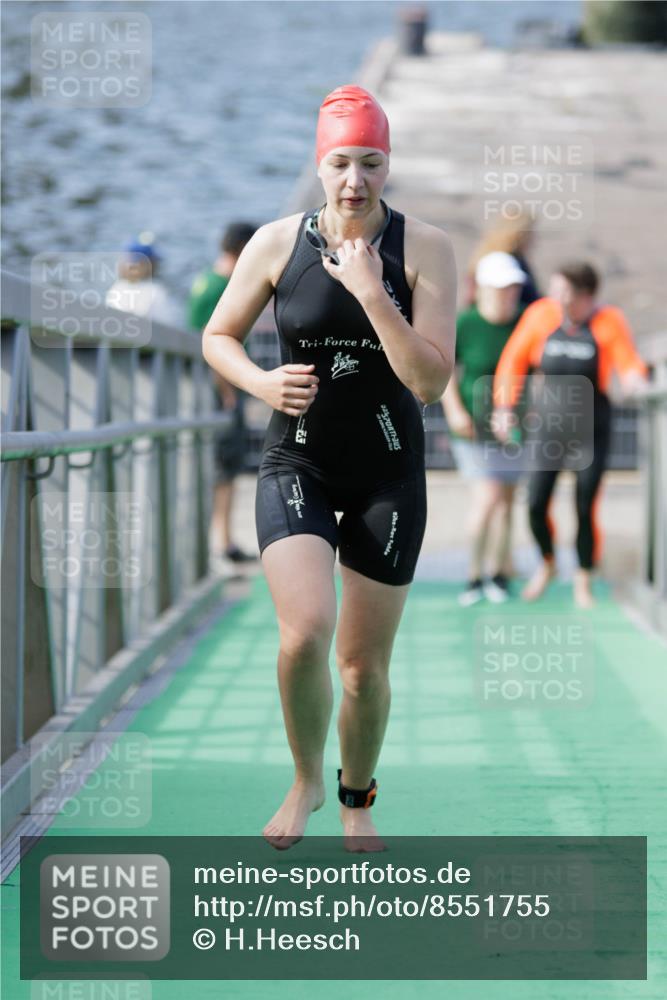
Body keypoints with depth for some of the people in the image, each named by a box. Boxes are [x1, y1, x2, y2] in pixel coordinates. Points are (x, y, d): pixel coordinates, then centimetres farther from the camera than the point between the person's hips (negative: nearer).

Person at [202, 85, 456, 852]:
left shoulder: (423, 249, -9)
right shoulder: (277, 243, -5)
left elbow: (431, 381, -16)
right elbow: (217, 336, 8)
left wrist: (372, 293, -25)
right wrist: (262, 383, -12)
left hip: (387, 472, 0)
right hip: (296, 462, 0)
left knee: (364, 666, 6)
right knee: (304, 633, -22)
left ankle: (356, 799, 34)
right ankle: (305, 780, 6)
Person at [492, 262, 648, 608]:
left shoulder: (609, 322, -13)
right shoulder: (541, 314, -10)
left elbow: (630, 365, -11)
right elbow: (514, 360, 0)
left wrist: (634, 379, -35)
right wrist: (504, 407, -5)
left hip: (591, 430, -1)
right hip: (549, 426, 1)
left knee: (585, 510, -1)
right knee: (536, 504, -4)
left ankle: (583, 581, 21)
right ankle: (547, 563, 26)